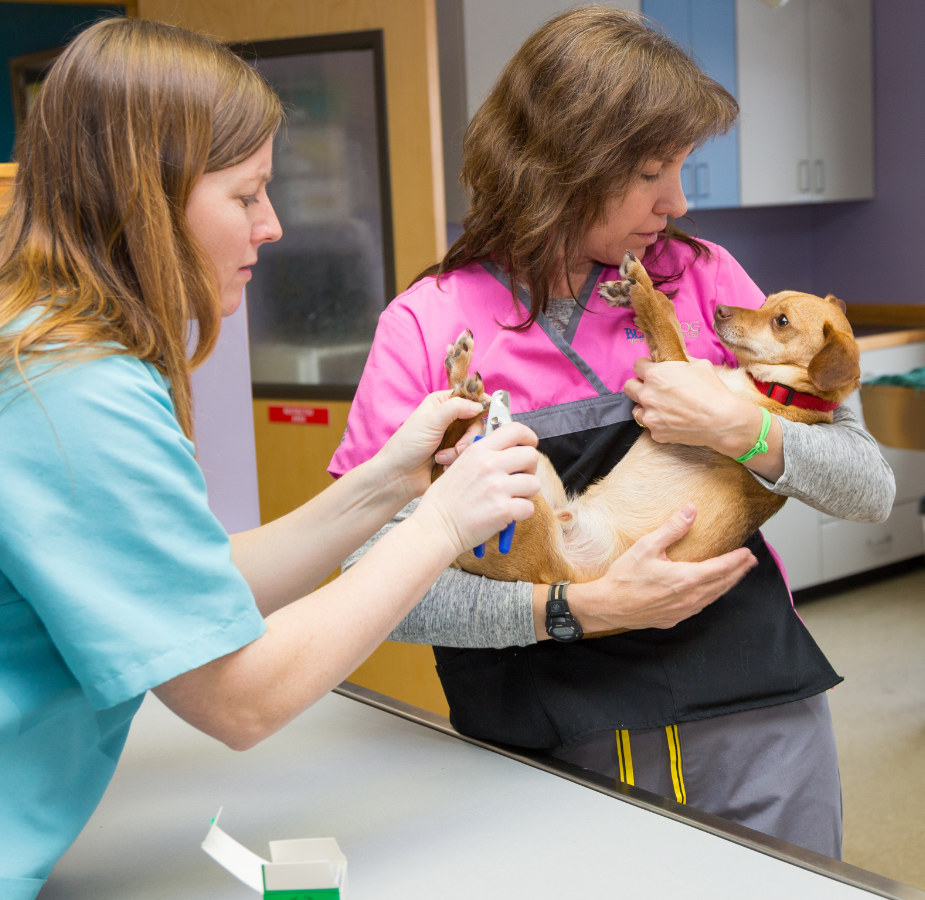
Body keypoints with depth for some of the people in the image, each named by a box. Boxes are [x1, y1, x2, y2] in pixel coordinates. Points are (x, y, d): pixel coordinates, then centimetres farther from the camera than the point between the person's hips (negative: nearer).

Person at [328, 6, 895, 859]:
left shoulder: (701, 277, 2)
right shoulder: (428, 326, -6)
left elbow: (872, 491, 2)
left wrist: (743, 431, -16)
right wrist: (578, 608, -22)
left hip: (754, 726, 3)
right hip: (553, 748, -2)